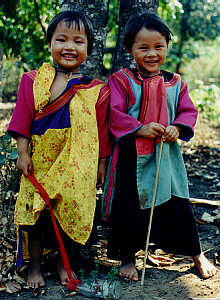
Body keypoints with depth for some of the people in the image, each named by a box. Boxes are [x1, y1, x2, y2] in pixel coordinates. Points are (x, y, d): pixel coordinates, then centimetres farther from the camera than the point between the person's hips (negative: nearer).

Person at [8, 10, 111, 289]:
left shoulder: (96, 90, -1)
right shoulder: (33, 81, 1)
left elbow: (101, 131, 2)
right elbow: (23, 119, 1)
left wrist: (102, 165, 4)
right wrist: (23, 153, -4)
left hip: (77, 167, 0)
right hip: (40, 162, 1)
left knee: (73, 212, 7)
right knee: (35, 214, 7)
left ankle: (64, 262, 32)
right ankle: (35, 266, 28)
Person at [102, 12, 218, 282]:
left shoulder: (175, 83, 6)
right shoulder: (121, 80, -4)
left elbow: (188, 111, 7)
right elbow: (114, 114, -10)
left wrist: (177, 127, -14)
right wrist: (140, 129, -23)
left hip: (167, 156, 2)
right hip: (131, 156, -2)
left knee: (177, 206, 8)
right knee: (127, 208, 4)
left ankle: (197, 254, 27)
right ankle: (128, 258, 25)